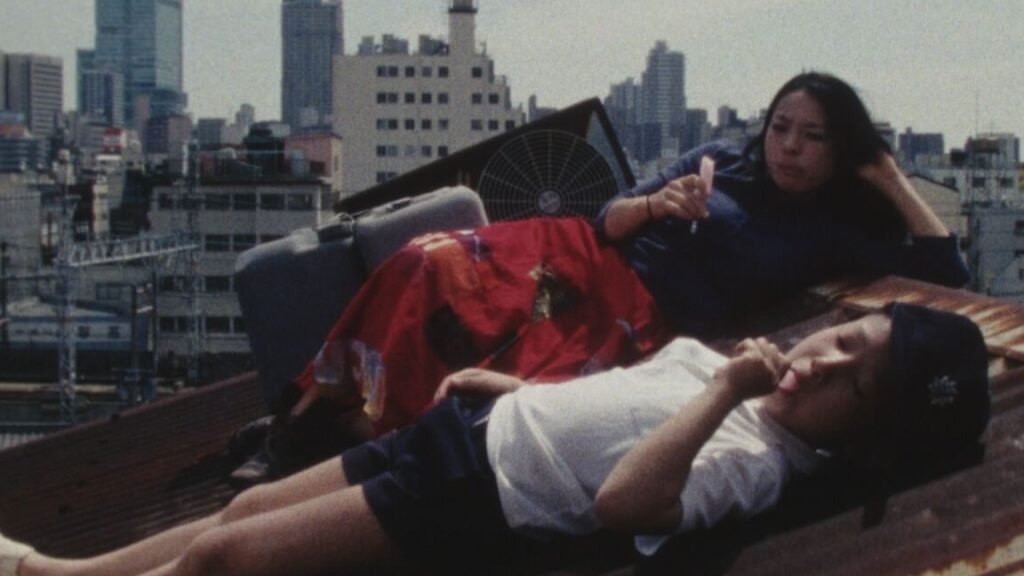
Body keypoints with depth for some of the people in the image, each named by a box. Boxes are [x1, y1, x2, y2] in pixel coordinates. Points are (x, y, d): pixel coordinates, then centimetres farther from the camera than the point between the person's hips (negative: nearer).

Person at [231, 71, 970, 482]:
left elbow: (948, 270, 0)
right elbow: (609, 218, 13)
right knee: (429, 264, -22)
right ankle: (320, 412, -14)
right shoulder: (722, 161, 16)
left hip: (640, 325, -3)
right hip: (586, 263, 4)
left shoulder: (834, 231, 8)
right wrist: (657, 205, -9)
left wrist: (892, 179, 2)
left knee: (491, 392, -30)